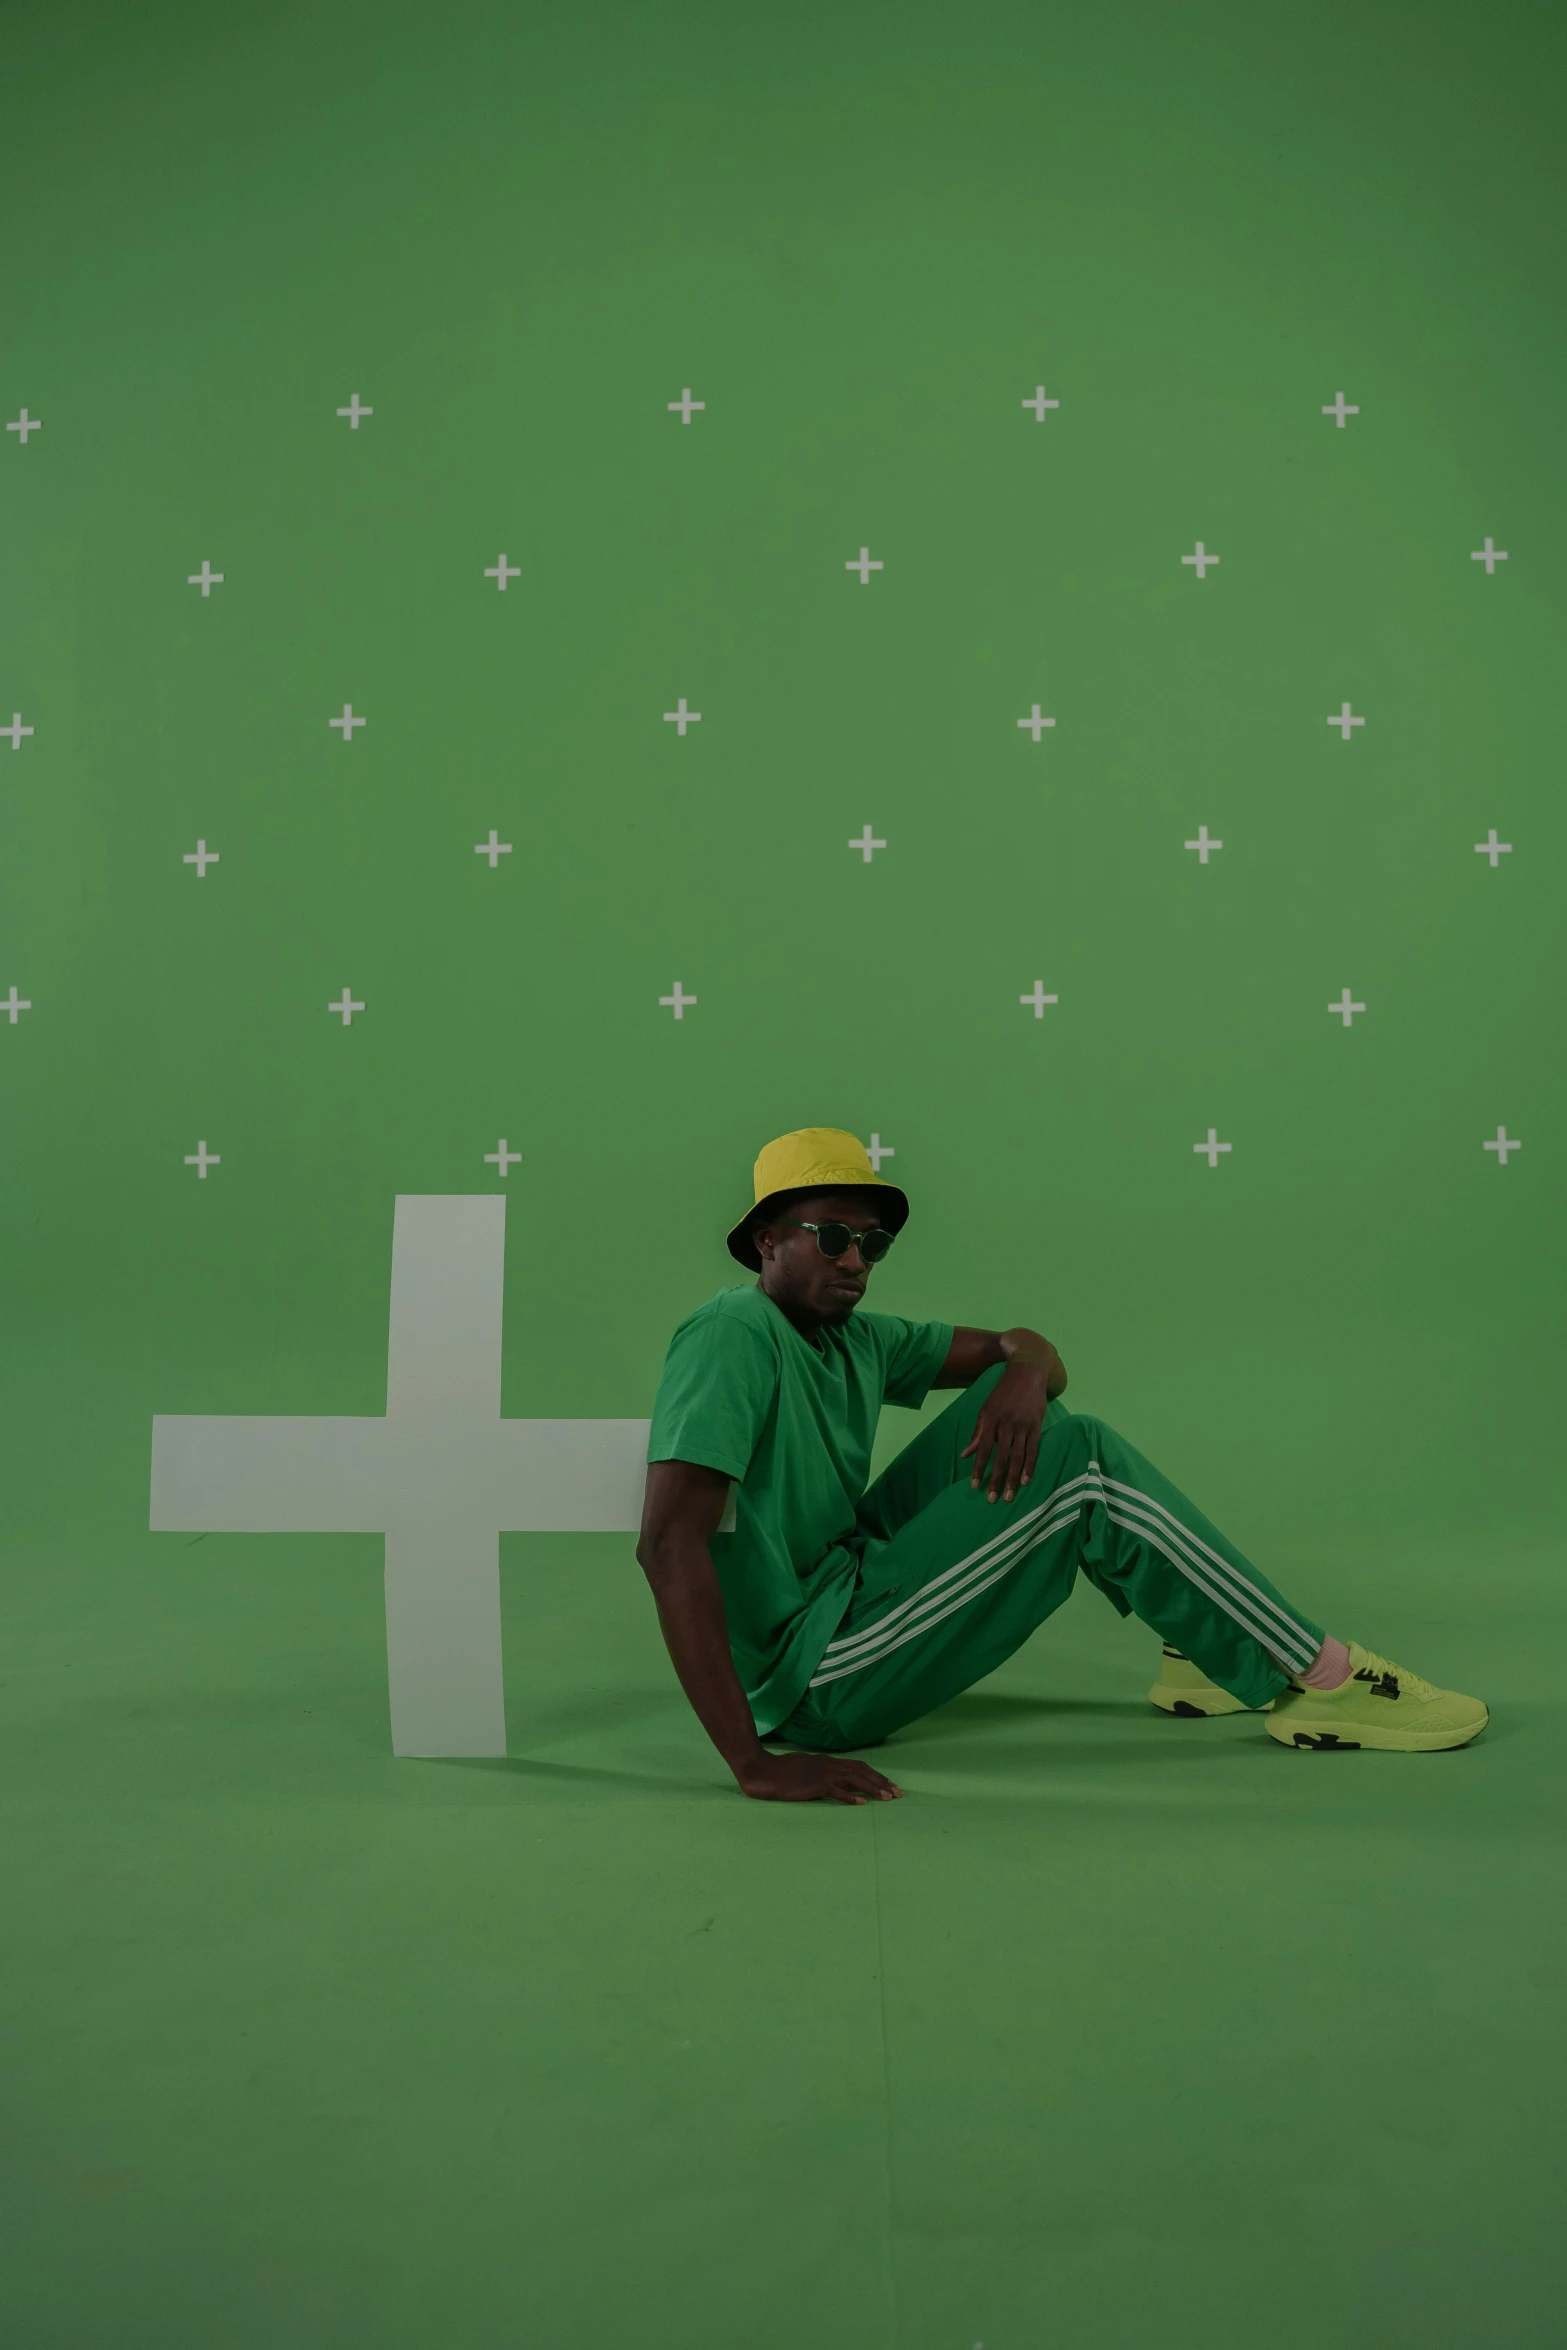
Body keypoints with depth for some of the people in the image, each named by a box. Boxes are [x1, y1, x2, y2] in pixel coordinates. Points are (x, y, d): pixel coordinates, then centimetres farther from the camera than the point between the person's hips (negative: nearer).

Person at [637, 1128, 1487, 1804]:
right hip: (808, 1682, -9)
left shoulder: (852, 1338, 9)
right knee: (1084, 1467, -14)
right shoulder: (733, 1335, -18)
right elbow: (668, 1544, -30)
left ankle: (1205, 1651, 11)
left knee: (1036, 1407, 7)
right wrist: (755, 1763, -35)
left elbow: (1023, 1348, 13)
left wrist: (1025, 1374, -14)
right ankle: (1315, 1680, -3)